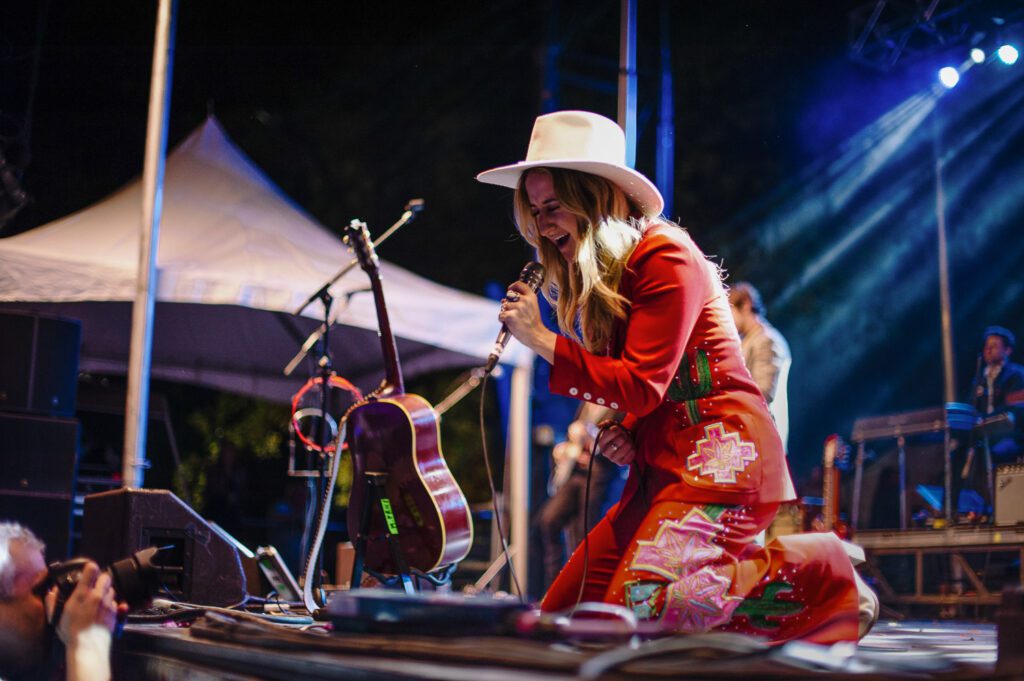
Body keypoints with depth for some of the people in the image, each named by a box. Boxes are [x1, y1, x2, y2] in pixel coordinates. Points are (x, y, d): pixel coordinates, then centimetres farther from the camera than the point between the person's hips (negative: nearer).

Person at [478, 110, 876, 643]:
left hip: (718, 454, -9)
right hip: (662, 467, 9)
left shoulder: (664, 257, -11)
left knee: (636, 611, -25)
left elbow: (641, 385, -15)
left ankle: (814, 574, -6)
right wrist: (625, 435, -1)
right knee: (559, 616, 4)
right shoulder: (598, 275, 16)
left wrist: (540, 339, -13)